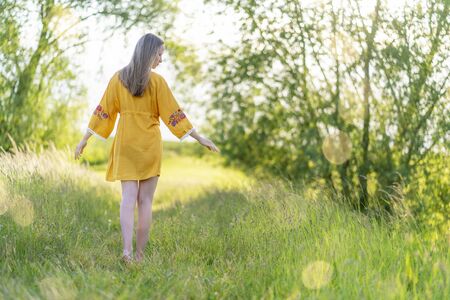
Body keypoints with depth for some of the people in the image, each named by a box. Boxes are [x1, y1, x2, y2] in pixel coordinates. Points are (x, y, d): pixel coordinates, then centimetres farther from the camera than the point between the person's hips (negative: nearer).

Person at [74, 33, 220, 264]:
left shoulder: (118, 78, 3)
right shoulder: (156, 80, -7)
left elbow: (103, 111, 3)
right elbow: (173, 114, -7)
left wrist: (85, 139, 10)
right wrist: (199, 138, -3)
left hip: (125, 144, 3)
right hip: (149, 145, -2)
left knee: (128, 198, 0)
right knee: (145, 201, 5)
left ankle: (127, 249, -18)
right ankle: (140, 254, 9)